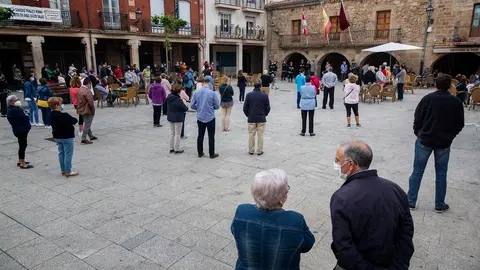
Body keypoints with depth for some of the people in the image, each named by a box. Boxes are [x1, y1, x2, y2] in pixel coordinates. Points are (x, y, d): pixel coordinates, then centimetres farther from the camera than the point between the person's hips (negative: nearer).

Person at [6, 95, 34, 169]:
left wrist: (25, 116, -11)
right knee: (23, 145, -3)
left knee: (22, 145, 20)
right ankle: (22, 164, 4)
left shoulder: (14, 109, 11)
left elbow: (22, 117, 8)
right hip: (21, 130, -11)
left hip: (20, 130, 11)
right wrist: (27, 116, -5)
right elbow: (25, 118, -25)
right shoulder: (14, 110, -22)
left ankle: (20, 161, 32)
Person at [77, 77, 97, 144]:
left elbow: (78, 101, 14)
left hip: (81, 109, 10)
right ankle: (84, 138, -3)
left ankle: (91, 136, 30)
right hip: (87, 111, -10)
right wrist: (93, 110, -9)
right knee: (87, 124, -3)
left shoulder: (80, 90, 8)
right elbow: (90, 103, -22)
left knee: (87, 123, 19)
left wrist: (79, 108, 19)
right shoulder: (87, 91, -21)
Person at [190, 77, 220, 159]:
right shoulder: (212, 93, -13)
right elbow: (217, 106, -7)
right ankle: (212, 154, 13)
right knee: (211, 136, 7)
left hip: (200, 118, 3)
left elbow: (192, 105, -1)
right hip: (210, 118, -3)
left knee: (200, 135, 14)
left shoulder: (196, 92, -4)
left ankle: (200, 153, 22)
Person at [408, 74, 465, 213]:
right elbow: (460, 124, 3)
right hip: (444, 143, 1)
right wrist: (450, 136, 18)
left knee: (417, 172, 7)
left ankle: (411, 201, 12)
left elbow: (417, 119, -5)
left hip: (424, 140, -1)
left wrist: (418, 133, 11)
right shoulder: (456, 102, -5)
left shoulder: (427, 98, -10)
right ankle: (439, 205, 20)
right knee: (441, 174, 12)